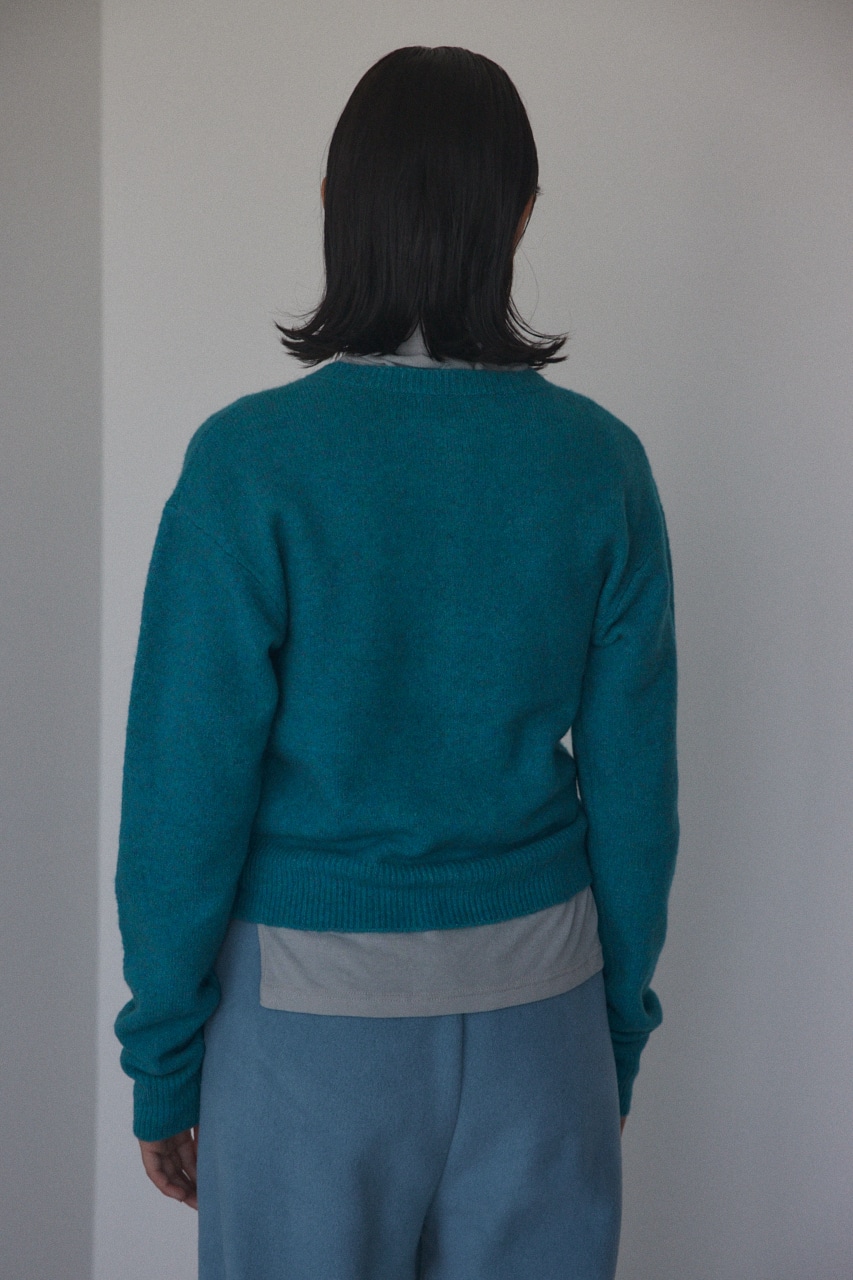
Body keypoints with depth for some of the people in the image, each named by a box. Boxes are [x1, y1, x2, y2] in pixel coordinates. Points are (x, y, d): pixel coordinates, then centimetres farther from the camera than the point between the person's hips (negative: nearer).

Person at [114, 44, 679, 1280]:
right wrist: (624, 1025, 12)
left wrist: (161, 1055, 0)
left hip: (315, 1005, -2)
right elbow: (634, 783, -1)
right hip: (536, 1001, 3)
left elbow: (190, 788, -12)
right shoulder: (600, 460, -6)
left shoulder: (252, 458, -14)